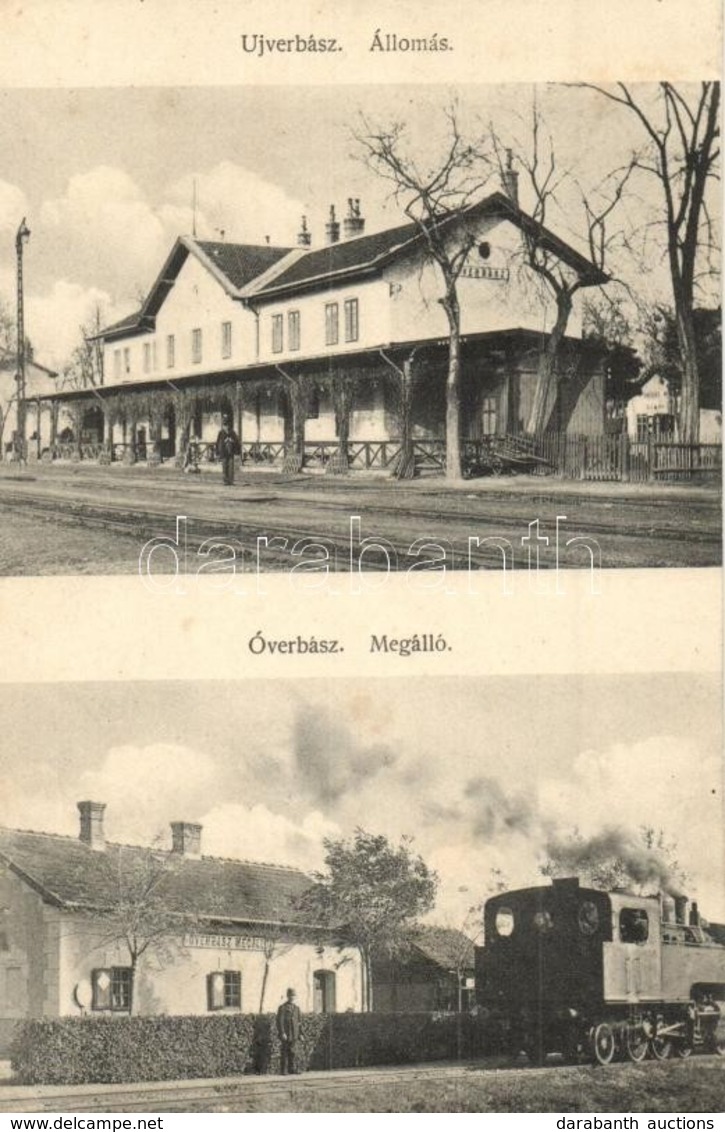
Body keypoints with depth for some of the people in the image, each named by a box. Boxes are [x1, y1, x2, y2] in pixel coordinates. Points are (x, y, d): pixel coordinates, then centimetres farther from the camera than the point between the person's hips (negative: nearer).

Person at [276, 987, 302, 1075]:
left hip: (294, 1034, 5)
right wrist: (282, 1033, -17)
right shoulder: (283, 1007, -4)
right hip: (286, 1034, -5)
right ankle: (283, 1070, 3)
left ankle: (292, 1068, 9)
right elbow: (280, 1021, -10)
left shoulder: (297, 1008, 13)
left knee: (293, 1052, 4)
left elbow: (300, 1021, 15)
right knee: (285, 1052, -2)